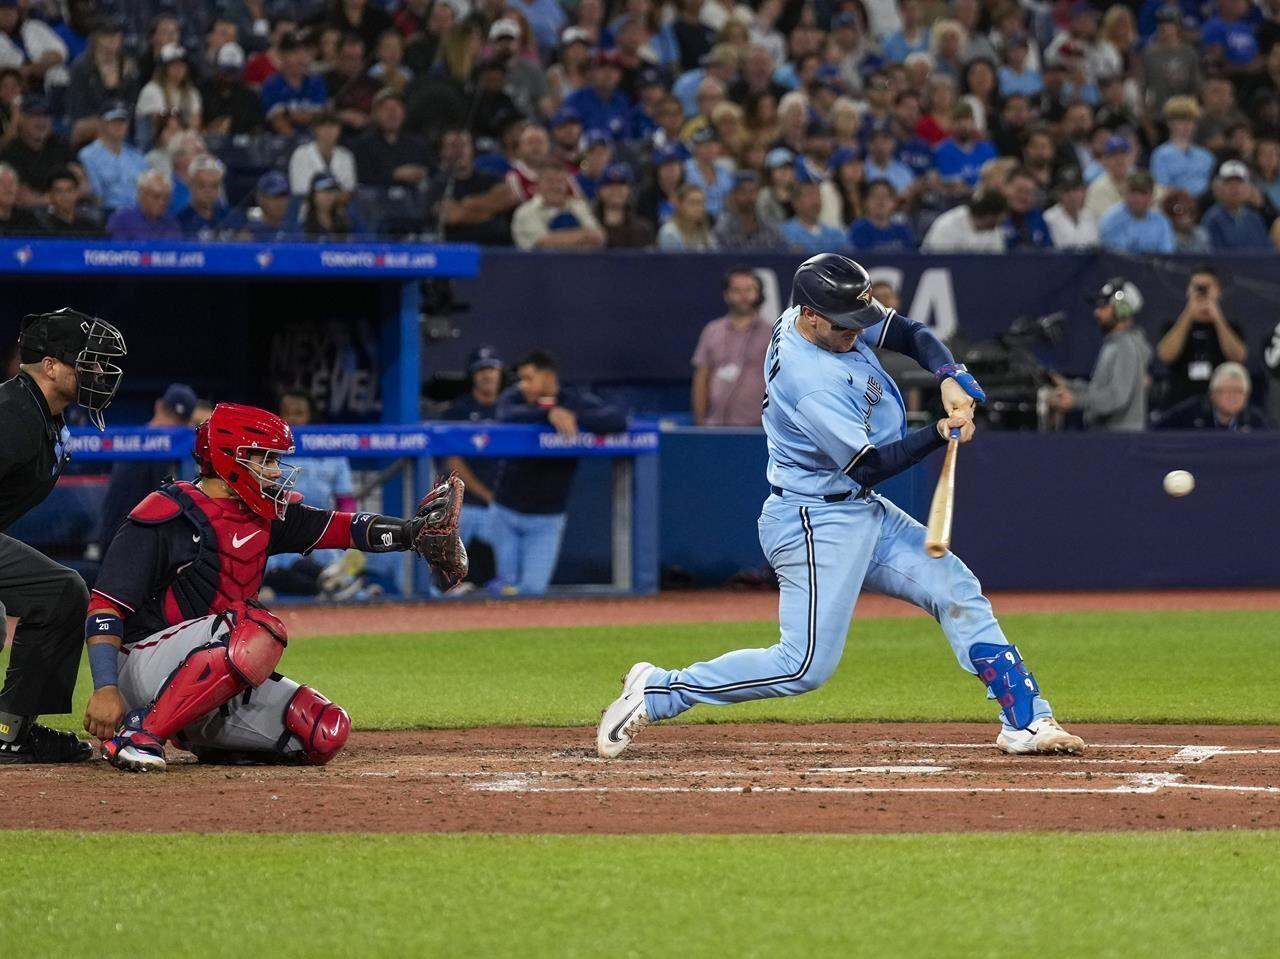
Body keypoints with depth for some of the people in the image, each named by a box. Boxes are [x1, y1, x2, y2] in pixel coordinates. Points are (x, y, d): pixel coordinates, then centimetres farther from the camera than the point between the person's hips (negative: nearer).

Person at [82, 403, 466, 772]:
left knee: (326, 733, -7)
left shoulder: (261, 516, 12)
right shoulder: (165, 516, -11)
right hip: (145, 662, -8)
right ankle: (140, 731, -30)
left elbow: (338, 528, 12)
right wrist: (105, 689, -26)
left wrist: (412, 531, -6)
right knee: (261, 632, -34)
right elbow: (106, 606, -15)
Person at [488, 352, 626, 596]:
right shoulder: (515, 398, -5)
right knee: (507, 585, 6)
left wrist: (574, 418, -33)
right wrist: (550, 413, -42)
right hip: (505, 511, 1)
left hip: (547, 519, -1)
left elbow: (618, 421, -23)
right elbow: (508, 416, -29)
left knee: (532, 589, -8)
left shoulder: (577, 402, -8)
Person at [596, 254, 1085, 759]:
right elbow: (868, 466, -23)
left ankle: (1027, 721, 9)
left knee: (958, 592, 6)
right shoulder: (810, 380, -27)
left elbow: (912, 334, 9)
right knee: (805, 665, -13)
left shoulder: (836, 322, 0)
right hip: (815, 523, -10)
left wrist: (950, 376, -10)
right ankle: (655, 693, -4)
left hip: (864, 511, 10)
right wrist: (941, 434, -20)